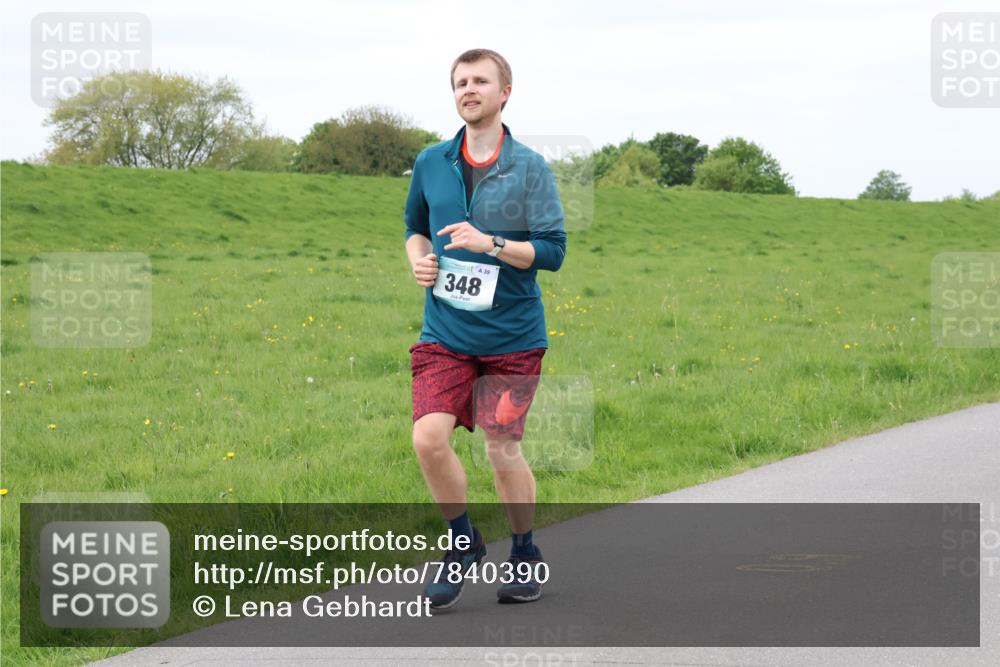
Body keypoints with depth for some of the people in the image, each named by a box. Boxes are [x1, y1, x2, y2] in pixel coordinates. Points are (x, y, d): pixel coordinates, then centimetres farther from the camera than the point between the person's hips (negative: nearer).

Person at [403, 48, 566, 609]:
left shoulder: (530, 168, -5)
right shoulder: (431, 163, 6)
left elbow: (553, 250, -9)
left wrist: (490, 245, -20)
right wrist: (419, 259, 2)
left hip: (512, 336, -3)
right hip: (444, 335, 3)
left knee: (503, 450, 1)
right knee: (429, 438, -13)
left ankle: (525, 555, 25)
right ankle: (464, 542, 11)